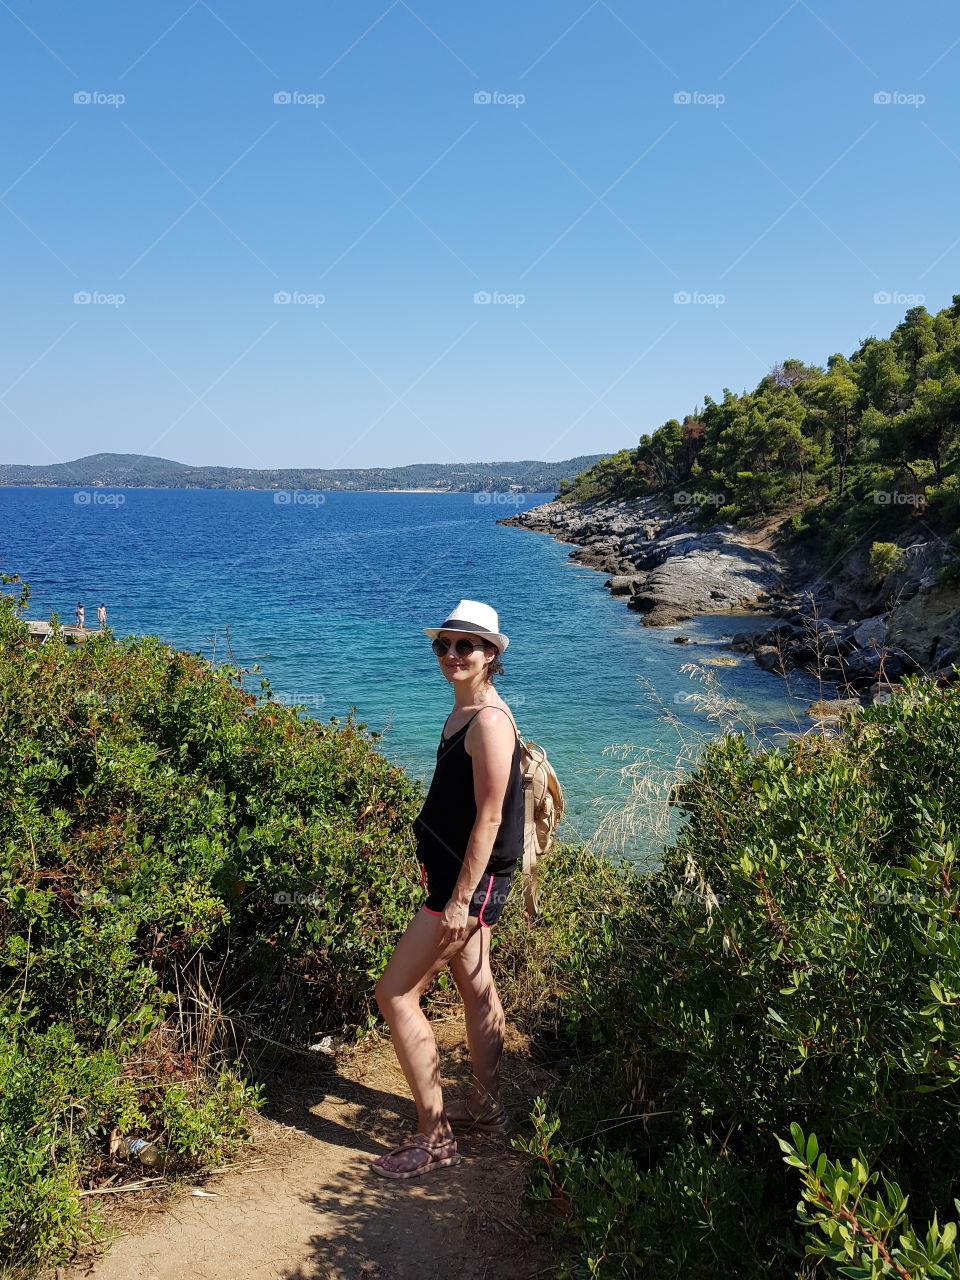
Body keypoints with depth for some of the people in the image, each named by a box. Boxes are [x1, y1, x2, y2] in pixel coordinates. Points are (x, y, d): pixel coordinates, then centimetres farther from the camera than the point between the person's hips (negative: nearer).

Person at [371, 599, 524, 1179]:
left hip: (472, 880, -10)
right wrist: (433, 862, 21)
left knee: (396, 994, -4)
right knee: (477, 987, 20)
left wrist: (460, 900, -23)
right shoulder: (465, 709, 7)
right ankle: (487, 1106, 37)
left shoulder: (489, 721, -21)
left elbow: (488, 817, -23)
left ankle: (434, 1138, 7)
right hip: (457, 872, 10)